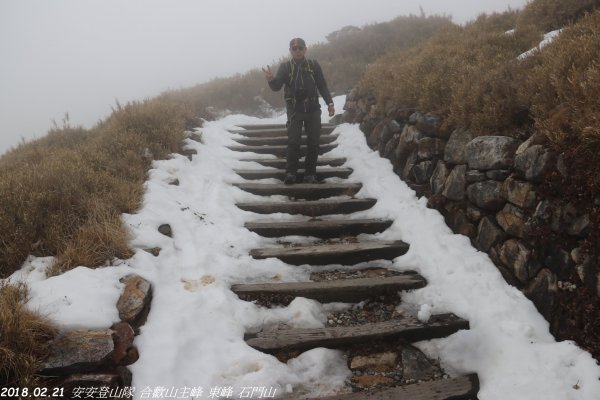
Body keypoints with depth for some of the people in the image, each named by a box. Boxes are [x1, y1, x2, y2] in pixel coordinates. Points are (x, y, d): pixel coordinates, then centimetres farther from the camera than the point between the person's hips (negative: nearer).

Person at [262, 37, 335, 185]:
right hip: (294, 110, -1)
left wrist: (329, 102, -3)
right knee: (293, 142, -8)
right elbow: (276, 87, -9)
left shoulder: (313, 65, 4)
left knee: (313, 142, 2)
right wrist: (271, 79, -31)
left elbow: (322, 86, 8)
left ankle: (310, 173, 10)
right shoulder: (285, 66, 2)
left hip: (313, 109, 1)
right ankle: (290, 173, -3)